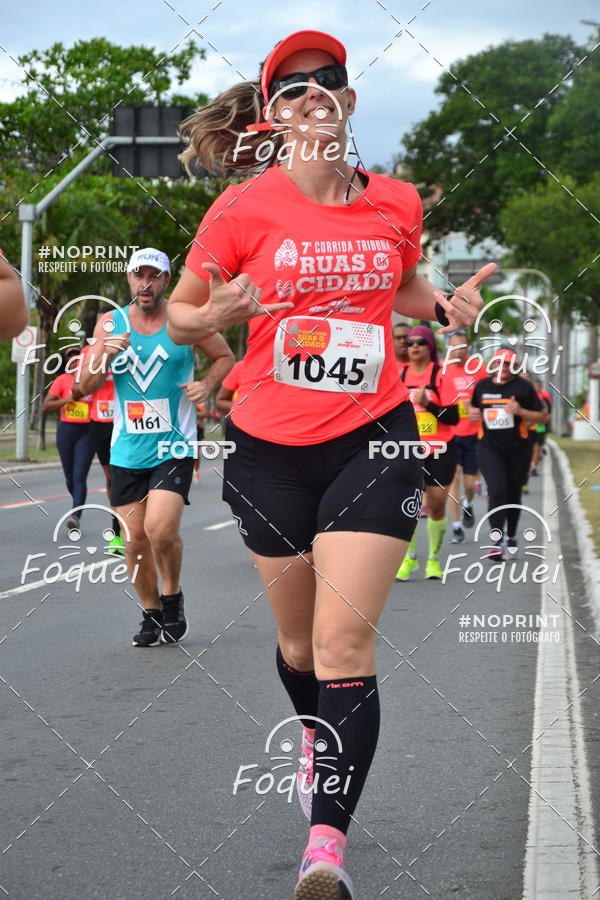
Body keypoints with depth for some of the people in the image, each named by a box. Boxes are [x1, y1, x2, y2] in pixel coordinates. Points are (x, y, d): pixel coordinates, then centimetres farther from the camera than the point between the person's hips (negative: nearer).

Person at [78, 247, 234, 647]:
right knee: (135, 540, 4)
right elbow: (86, 386, 3)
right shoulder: (110, 323, 5)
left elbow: (225, 356, 13)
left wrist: (207, 384, -6)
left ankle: (173, 597, 6)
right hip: (127, 451, 3)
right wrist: (105, 355, -16)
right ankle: (152, 614, 23)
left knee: (161, 529, -20)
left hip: (174, 448, -3)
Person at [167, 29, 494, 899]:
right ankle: (317, 739, 48)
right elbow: (180, 313, 3)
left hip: (373, 441, 0)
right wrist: (214, 315, -19)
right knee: (299, 640, 15)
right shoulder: (245, 208, -6)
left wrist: (448, 305, 1)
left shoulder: (397, 204, 2)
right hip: (270, 448, 0)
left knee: (345, 639, -12)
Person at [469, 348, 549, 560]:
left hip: (518, 449, 0)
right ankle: (496, 542, -16)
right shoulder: (481, 386, 5)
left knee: (513, 494, 11)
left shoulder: (524, 387, -3)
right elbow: (474, 406, 25)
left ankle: (511, 537, 31)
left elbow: (543, 417, -2)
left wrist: (520, 411, -18)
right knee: (497, 492, -16)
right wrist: (472, 413, 0)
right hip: (489, 448, 0)